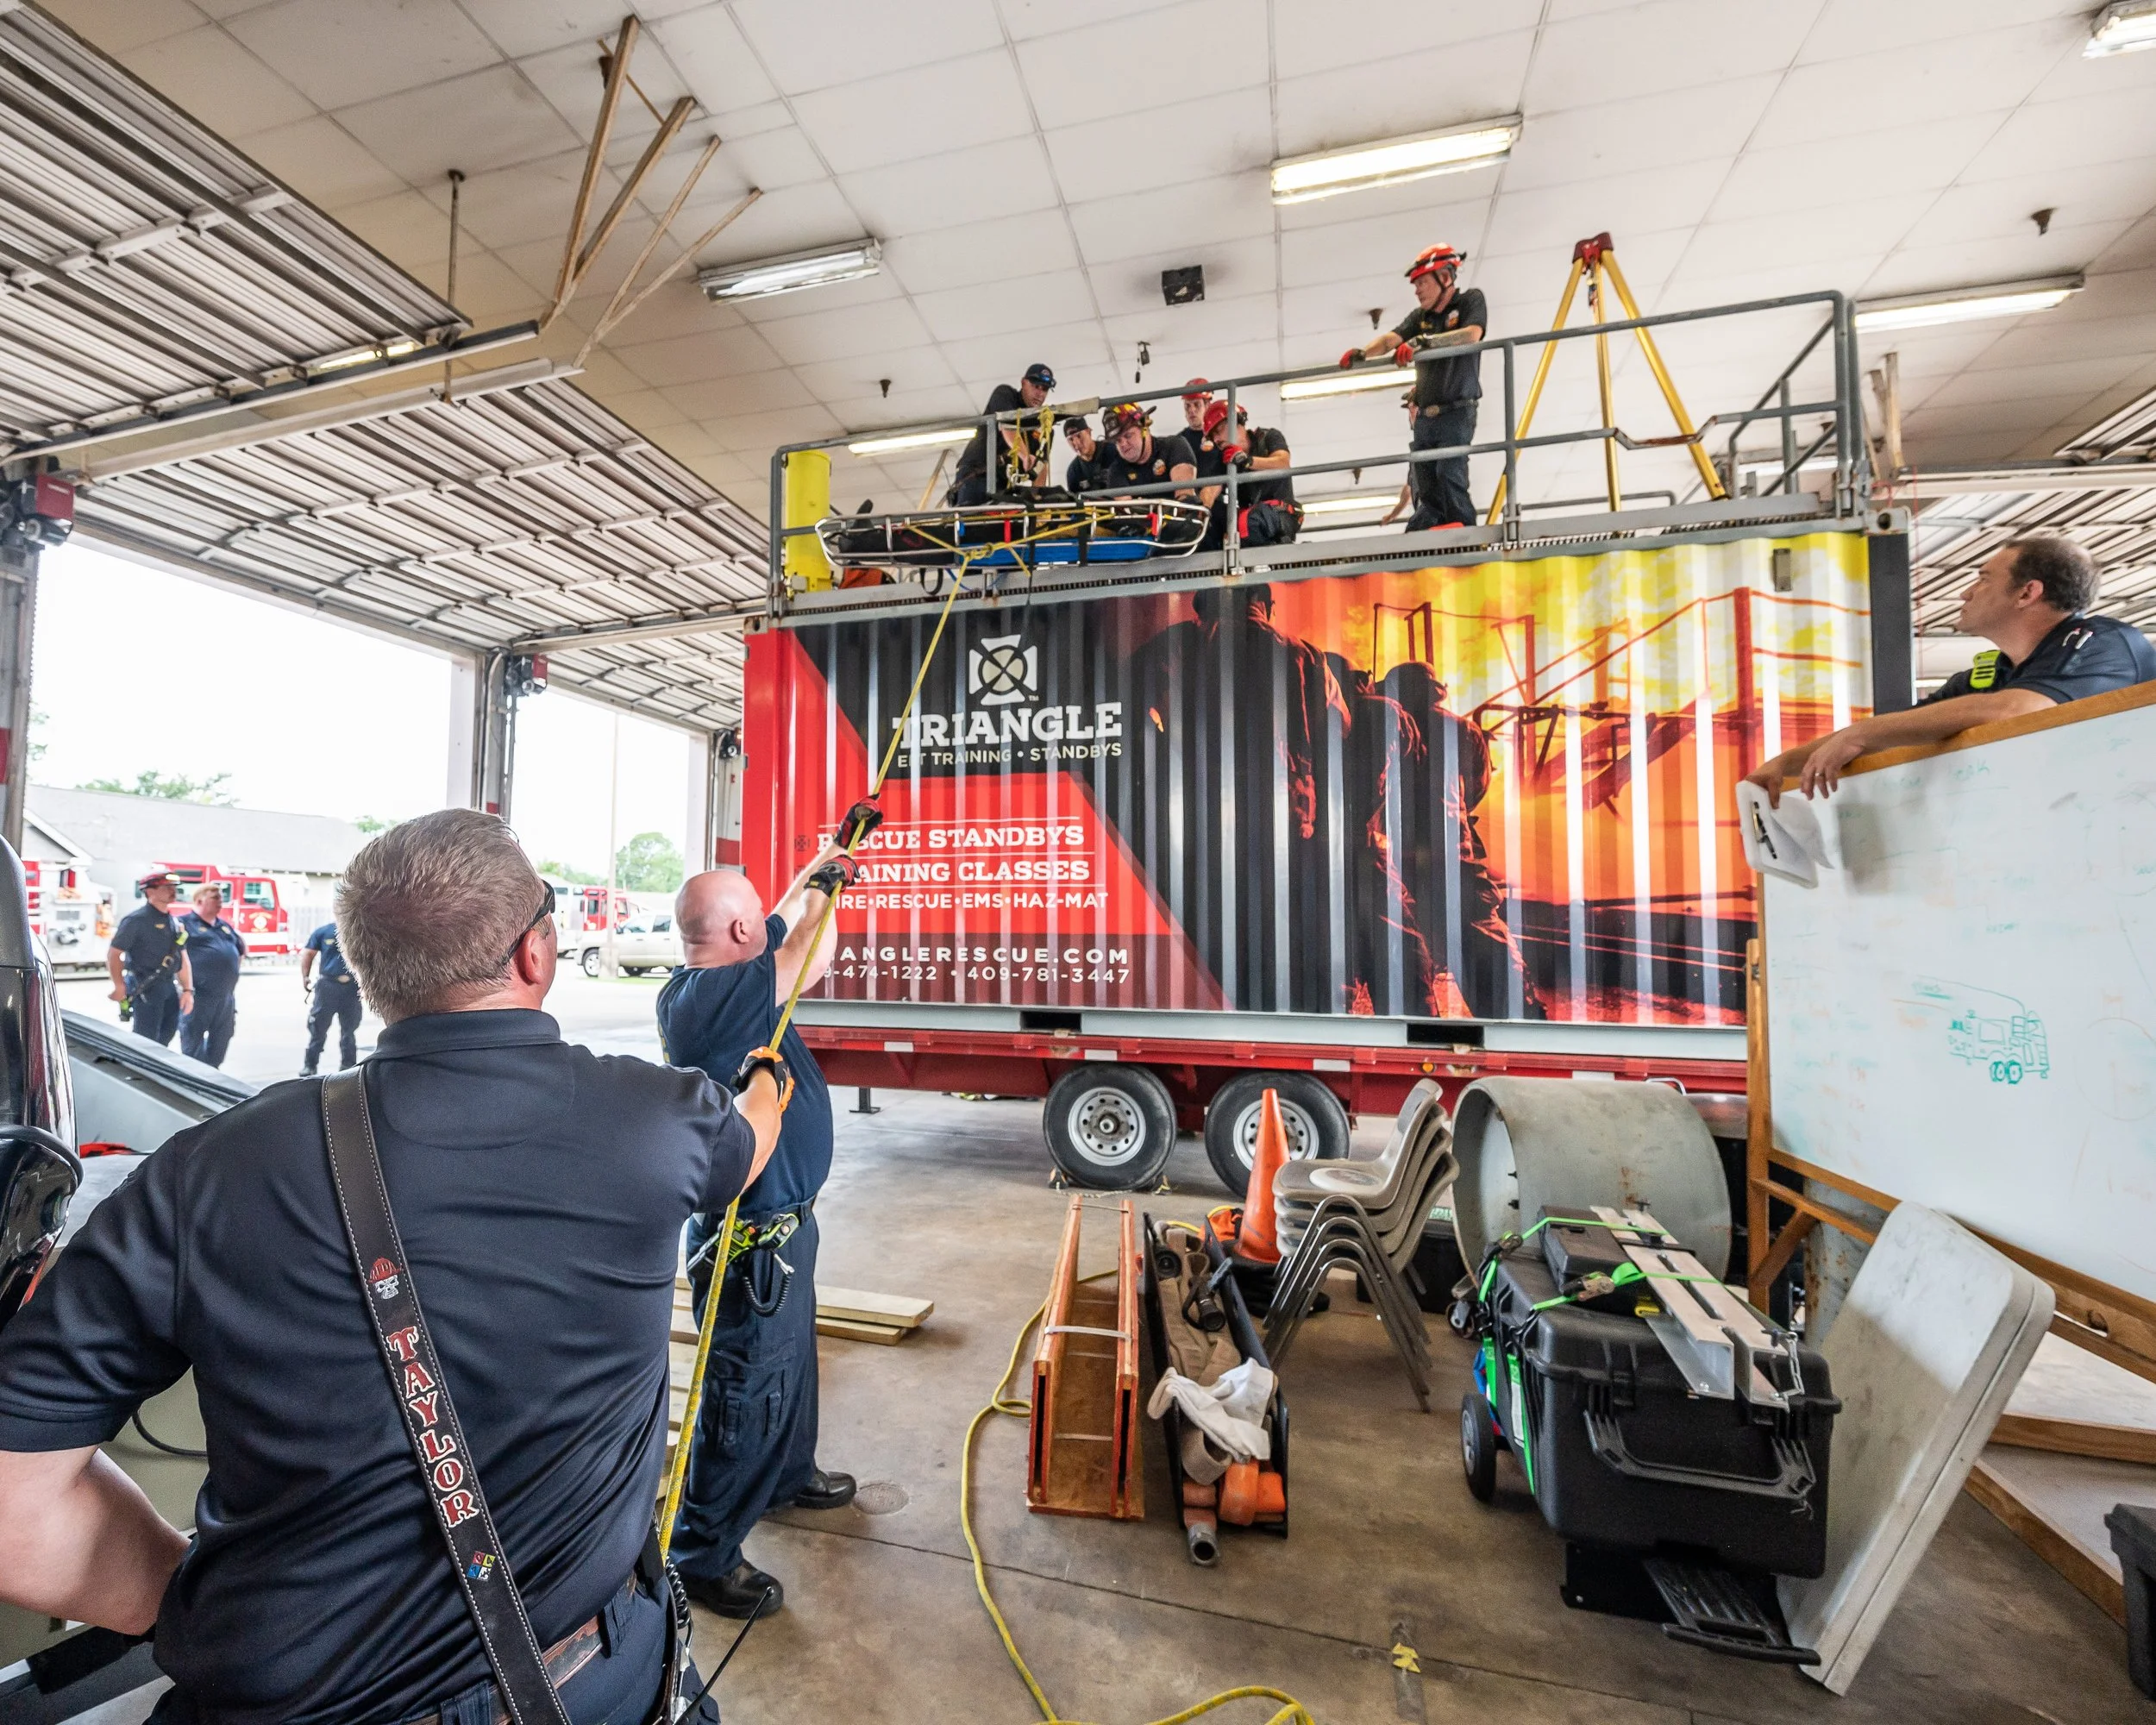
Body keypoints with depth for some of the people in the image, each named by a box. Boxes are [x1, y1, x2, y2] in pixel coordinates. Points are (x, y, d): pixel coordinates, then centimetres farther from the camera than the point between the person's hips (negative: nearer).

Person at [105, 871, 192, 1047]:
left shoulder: (174, 921, 13)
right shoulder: (137, 919, -11)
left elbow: (182, 958, 15)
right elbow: (114, 953, -14)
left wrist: (188, 990, 10)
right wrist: (119, 987, -16)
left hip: (170, 987, 7)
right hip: (145, 990, -7)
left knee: (166, 1038, 15)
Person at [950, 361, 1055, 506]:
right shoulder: (1004, 394, 2)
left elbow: (1042, 462, 6)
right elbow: (1007, 427, -18)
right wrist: (1026, 457, -37)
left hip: (1005, 483, 4)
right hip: (975, 473, -4)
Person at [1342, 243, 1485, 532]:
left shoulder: (1471, 300, 4)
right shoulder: (1420, 317, 19)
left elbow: (1471, 334, -16)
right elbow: (1390, 339, 2)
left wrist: (1424, 341, -29)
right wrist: (1362, 352, -19)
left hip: (1456, 412, -5)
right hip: (1424, 417, 5)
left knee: (1450, 476, -21)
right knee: (1427, 495, 2)